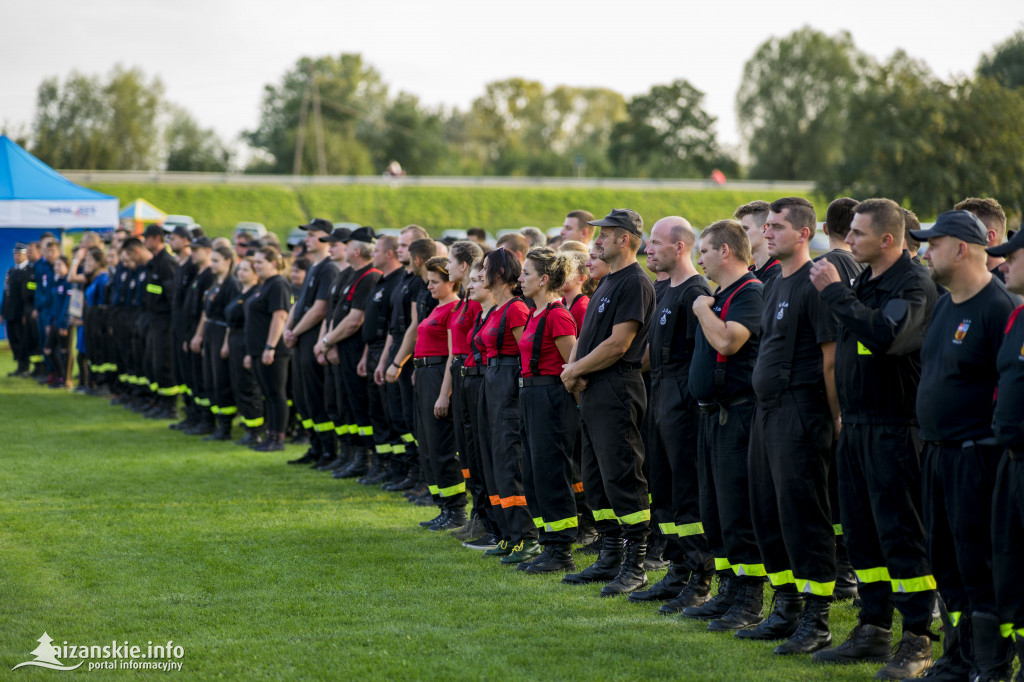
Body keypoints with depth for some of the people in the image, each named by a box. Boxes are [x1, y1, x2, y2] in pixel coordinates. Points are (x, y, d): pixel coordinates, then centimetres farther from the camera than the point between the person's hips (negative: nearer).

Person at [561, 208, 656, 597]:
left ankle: (636, 567, -7)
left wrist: (576, 370, -10)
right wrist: (572, 368, 2)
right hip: (592, 391, 11)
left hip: (617, 392, -11)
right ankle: (610, 559, 21)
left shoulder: (635, 284, -13)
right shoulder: (608, 282, 19)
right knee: (596, 478, 13)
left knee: (622, 477, -9)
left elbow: (618, 344, -19)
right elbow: (586, 334, 21)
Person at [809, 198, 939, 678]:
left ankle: (917, 642, -2)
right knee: (862, 532, 12)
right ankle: (874, 630, 21)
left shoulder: (914, 286, -13)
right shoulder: (863, 282, 14)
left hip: (894, 427, -9)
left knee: (900, 533, -6)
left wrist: (835, 291, -22)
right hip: (856, 423, 9)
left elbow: (884, 335, -30)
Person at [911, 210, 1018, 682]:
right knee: (945, 560, 14)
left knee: (980, 566, -7)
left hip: (977, 454, -10)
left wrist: (999, 437, -19)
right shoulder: (945, 306, 15)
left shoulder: (998, 307, -14)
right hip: (938, 450, 10)